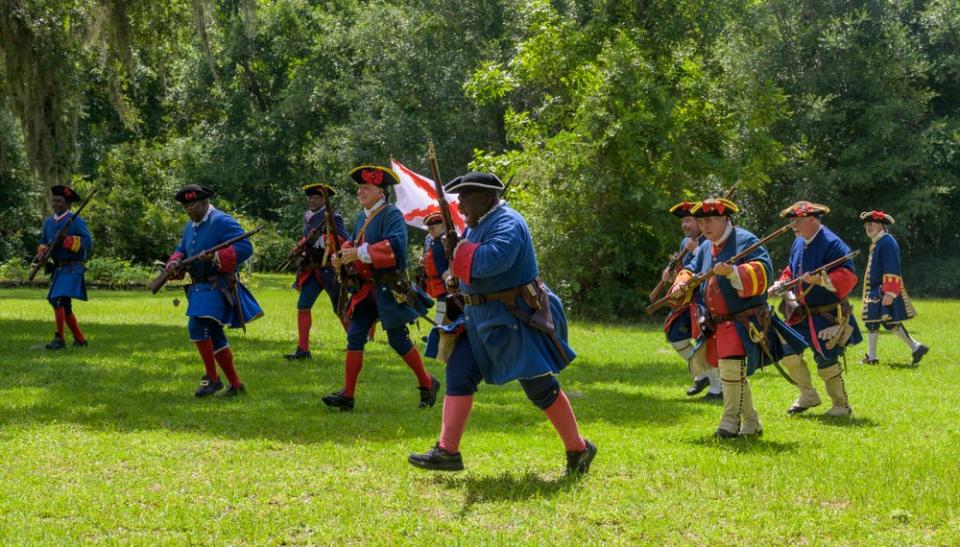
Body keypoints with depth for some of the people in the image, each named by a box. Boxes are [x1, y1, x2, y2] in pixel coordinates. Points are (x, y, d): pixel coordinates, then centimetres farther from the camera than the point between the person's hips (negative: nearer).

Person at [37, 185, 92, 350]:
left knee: (58, 300, -19)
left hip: (72, 268, -8)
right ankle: (80, 339, 23)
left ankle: (59, 339, -13)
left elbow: (88, 242, -14)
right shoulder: (48, 222, 14)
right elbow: (43, 241, 22)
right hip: (58, 268, 8)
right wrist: (41, 252, 1)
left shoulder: (76, 222, -7)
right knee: (65, 306, 12)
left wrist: (66, 241, -22)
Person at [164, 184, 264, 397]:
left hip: (218, 286, -9)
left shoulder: (222, 221, -11)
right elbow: (181, 250, 21)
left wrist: (216, 257, -29)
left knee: (197, 325, -23)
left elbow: (245, 247, -19)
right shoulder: (190, 226, 16)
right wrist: (174, 262, -3)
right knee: (214, 337, 12)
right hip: (199, 287, 9)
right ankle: (235, 384, 21)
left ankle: (211, 378, -12)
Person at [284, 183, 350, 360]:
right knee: (303, 305, -2)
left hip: (330, 270, -7)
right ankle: (303, 349, 0)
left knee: (340, 308, 2)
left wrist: (325, 240, -33)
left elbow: (344, 239, -20)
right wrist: (299, 248, 9)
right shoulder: (308, 217, 12)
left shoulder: (333, 217, -10)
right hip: (312, 270, 7)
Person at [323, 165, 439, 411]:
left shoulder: (392, 214, -13)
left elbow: (396, 245, -28)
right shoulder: (363, 217, 13)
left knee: (398, 339, -1)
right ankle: (348, 394, 3)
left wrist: (360, 253, -29)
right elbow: (353, 243, 21)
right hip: (366, 288, 8)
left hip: (390, 289, -8)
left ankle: (427, 384, 18)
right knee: (355, 336, 1)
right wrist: (342, 257, -3)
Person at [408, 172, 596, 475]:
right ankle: (447, 451, 4)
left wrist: (459, 254, -22)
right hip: (481, 319, 10)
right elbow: (472, 264, 23)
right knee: (458, 373, 2)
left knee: (540, 386, -2)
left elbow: (494, 259, -37)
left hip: (515, 319, -10)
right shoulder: (477, 224, 11)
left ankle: (578, 450, 12)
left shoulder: (507, 223, -19)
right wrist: (457, 273, 1)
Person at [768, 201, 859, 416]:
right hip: (801, 313, 8)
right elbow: (791, 270, 23)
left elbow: (848, 277, -25)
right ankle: (808, 395, 22)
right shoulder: (799, 243, 8)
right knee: (787, 353, 5)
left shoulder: (832, 244, -18)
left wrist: (821, 279, -36)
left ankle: (841, 405, 13)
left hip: (827, 316, -8)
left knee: (826, 361, -4)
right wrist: (780, 286, 5)